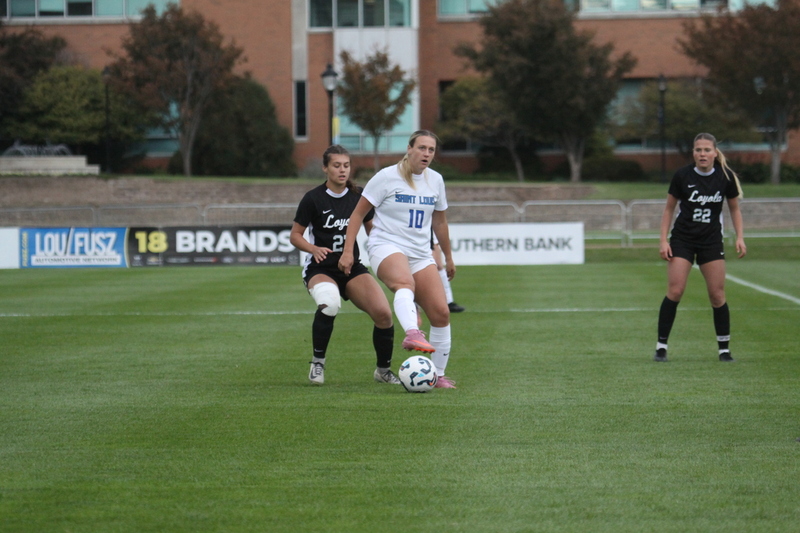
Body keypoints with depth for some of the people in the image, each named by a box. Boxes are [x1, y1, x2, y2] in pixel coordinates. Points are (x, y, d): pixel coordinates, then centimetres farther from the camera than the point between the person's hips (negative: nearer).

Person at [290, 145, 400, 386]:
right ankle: (317, 364, -15)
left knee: (383, 313, -17)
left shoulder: (357, 197, 3)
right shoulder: (313, 199, -6)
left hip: (352, 268, 4)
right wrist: (314, 249, -21)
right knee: (329, 303, -37)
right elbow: (295, 235, -1)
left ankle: (383, 370, 8)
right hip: (320, 269, -3)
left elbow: (372, 228, 17)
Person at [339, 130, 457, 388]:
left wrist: (448, 257, 29)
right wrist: (348, 251, -10)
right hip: (386, 245, -6)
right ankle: (412, 334, -65)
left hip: (420, 254, 6)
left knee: (441, 313, -5)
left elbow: (439, 222, 24)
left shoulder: (435, 180, 10)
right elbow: (358, 214, -3)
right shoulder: (387, 177, -5)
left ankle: (438, 375, 8)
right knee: (405, 282, -40)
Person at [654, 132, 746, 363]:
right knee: (675, 291, -12)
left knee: (717, 295, -2)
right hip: (682, 240, -1)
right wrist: (664, 240, -5)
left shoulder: (725, 177, -6)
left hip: (712, 241, 1)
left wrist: (740, 237, -2)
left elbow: (734, 208, 8)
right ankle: (661, 346, -4)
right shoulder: (682, 176, -10)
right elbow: (669, 208, 1)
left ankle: (724, 348, 10)